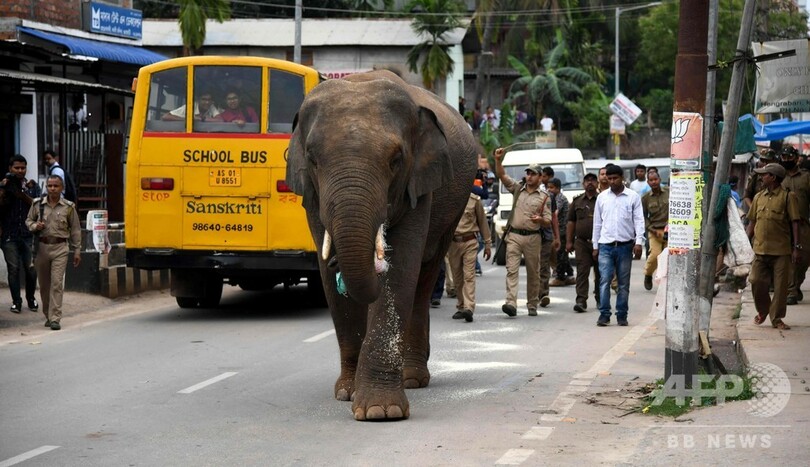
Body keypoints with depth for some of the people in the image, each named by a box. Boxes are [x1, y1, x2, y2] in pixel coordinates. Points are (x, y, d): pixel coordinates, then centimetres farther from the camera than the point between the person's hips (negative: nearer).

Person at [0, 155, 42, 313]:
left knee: (31, 269, 0)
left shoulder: (32, 186, 10)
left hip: (29, 234, 1)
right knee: (13, 269, -2)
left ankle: (31, 299, 18)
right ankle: (16, 302, 5)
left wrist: (23, 195, -12)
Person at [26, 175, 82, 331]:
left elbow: (75, 230, 7)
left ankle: (55, 318, -14)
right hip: (42, 246, 3)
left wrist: (77, 251, 6)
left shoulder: (69, 207, 1)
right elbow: (28, 221, 17)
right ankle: (48, 316, 24)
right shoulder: (37, 204, 5)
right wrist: (35, 226, -7)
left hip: (60, 248, -2)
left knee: (57, 283, -12)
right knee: (44, 284, 9)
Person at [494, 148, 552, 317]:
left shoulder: (544, 197, 6)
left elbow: (548, 222, 4)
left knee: (533, 273, 6)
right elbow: (502, 176, 3)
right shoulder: (517, 189, 12)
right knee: (511, 270, -12)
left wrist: (540, 220, -19)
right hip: (514, 235, 0)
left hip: (532, 237, 0)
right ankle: (511, 303, -22)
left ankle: (532, 305, 17)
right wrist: (498, 160, -12)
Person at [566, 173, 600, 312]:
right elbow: (571, 222, 12)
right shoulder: (577, 201, 11)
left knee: (600, 273, 8)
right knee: (582, 271, -8)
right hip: (582, 242, 1)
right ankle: (581, 301, -13)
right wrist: (569, 241, 6)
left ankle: (600, 299, 22)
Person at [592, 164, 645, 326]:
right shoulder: (602, 197, 9)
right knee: (604, 280, -9)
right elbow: (597, 222, 13)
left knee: (624, 283, 4)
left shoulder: (633, 197, 3)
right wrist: (595, 246, 11)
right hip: (606, 246, 1)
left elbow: (639, 221, 1)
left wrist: (639, 242, -10)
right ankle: (604, 314, -9)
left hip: (625, 245, -1)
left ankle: (622, 316, 10)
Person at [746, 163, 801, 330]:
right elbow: (752, 222, 18)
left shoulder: (788, 197, -2)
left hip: (781, 250, -4)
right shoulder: (759, 197, 13)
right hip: (760, 249, 4)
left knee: (780, 285, -1)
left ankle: (777, 318, 10)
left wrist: (796, 247, -9)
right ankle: (762, 311, 21)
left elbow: (795, 223, -3)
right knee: (757, 282, -1)